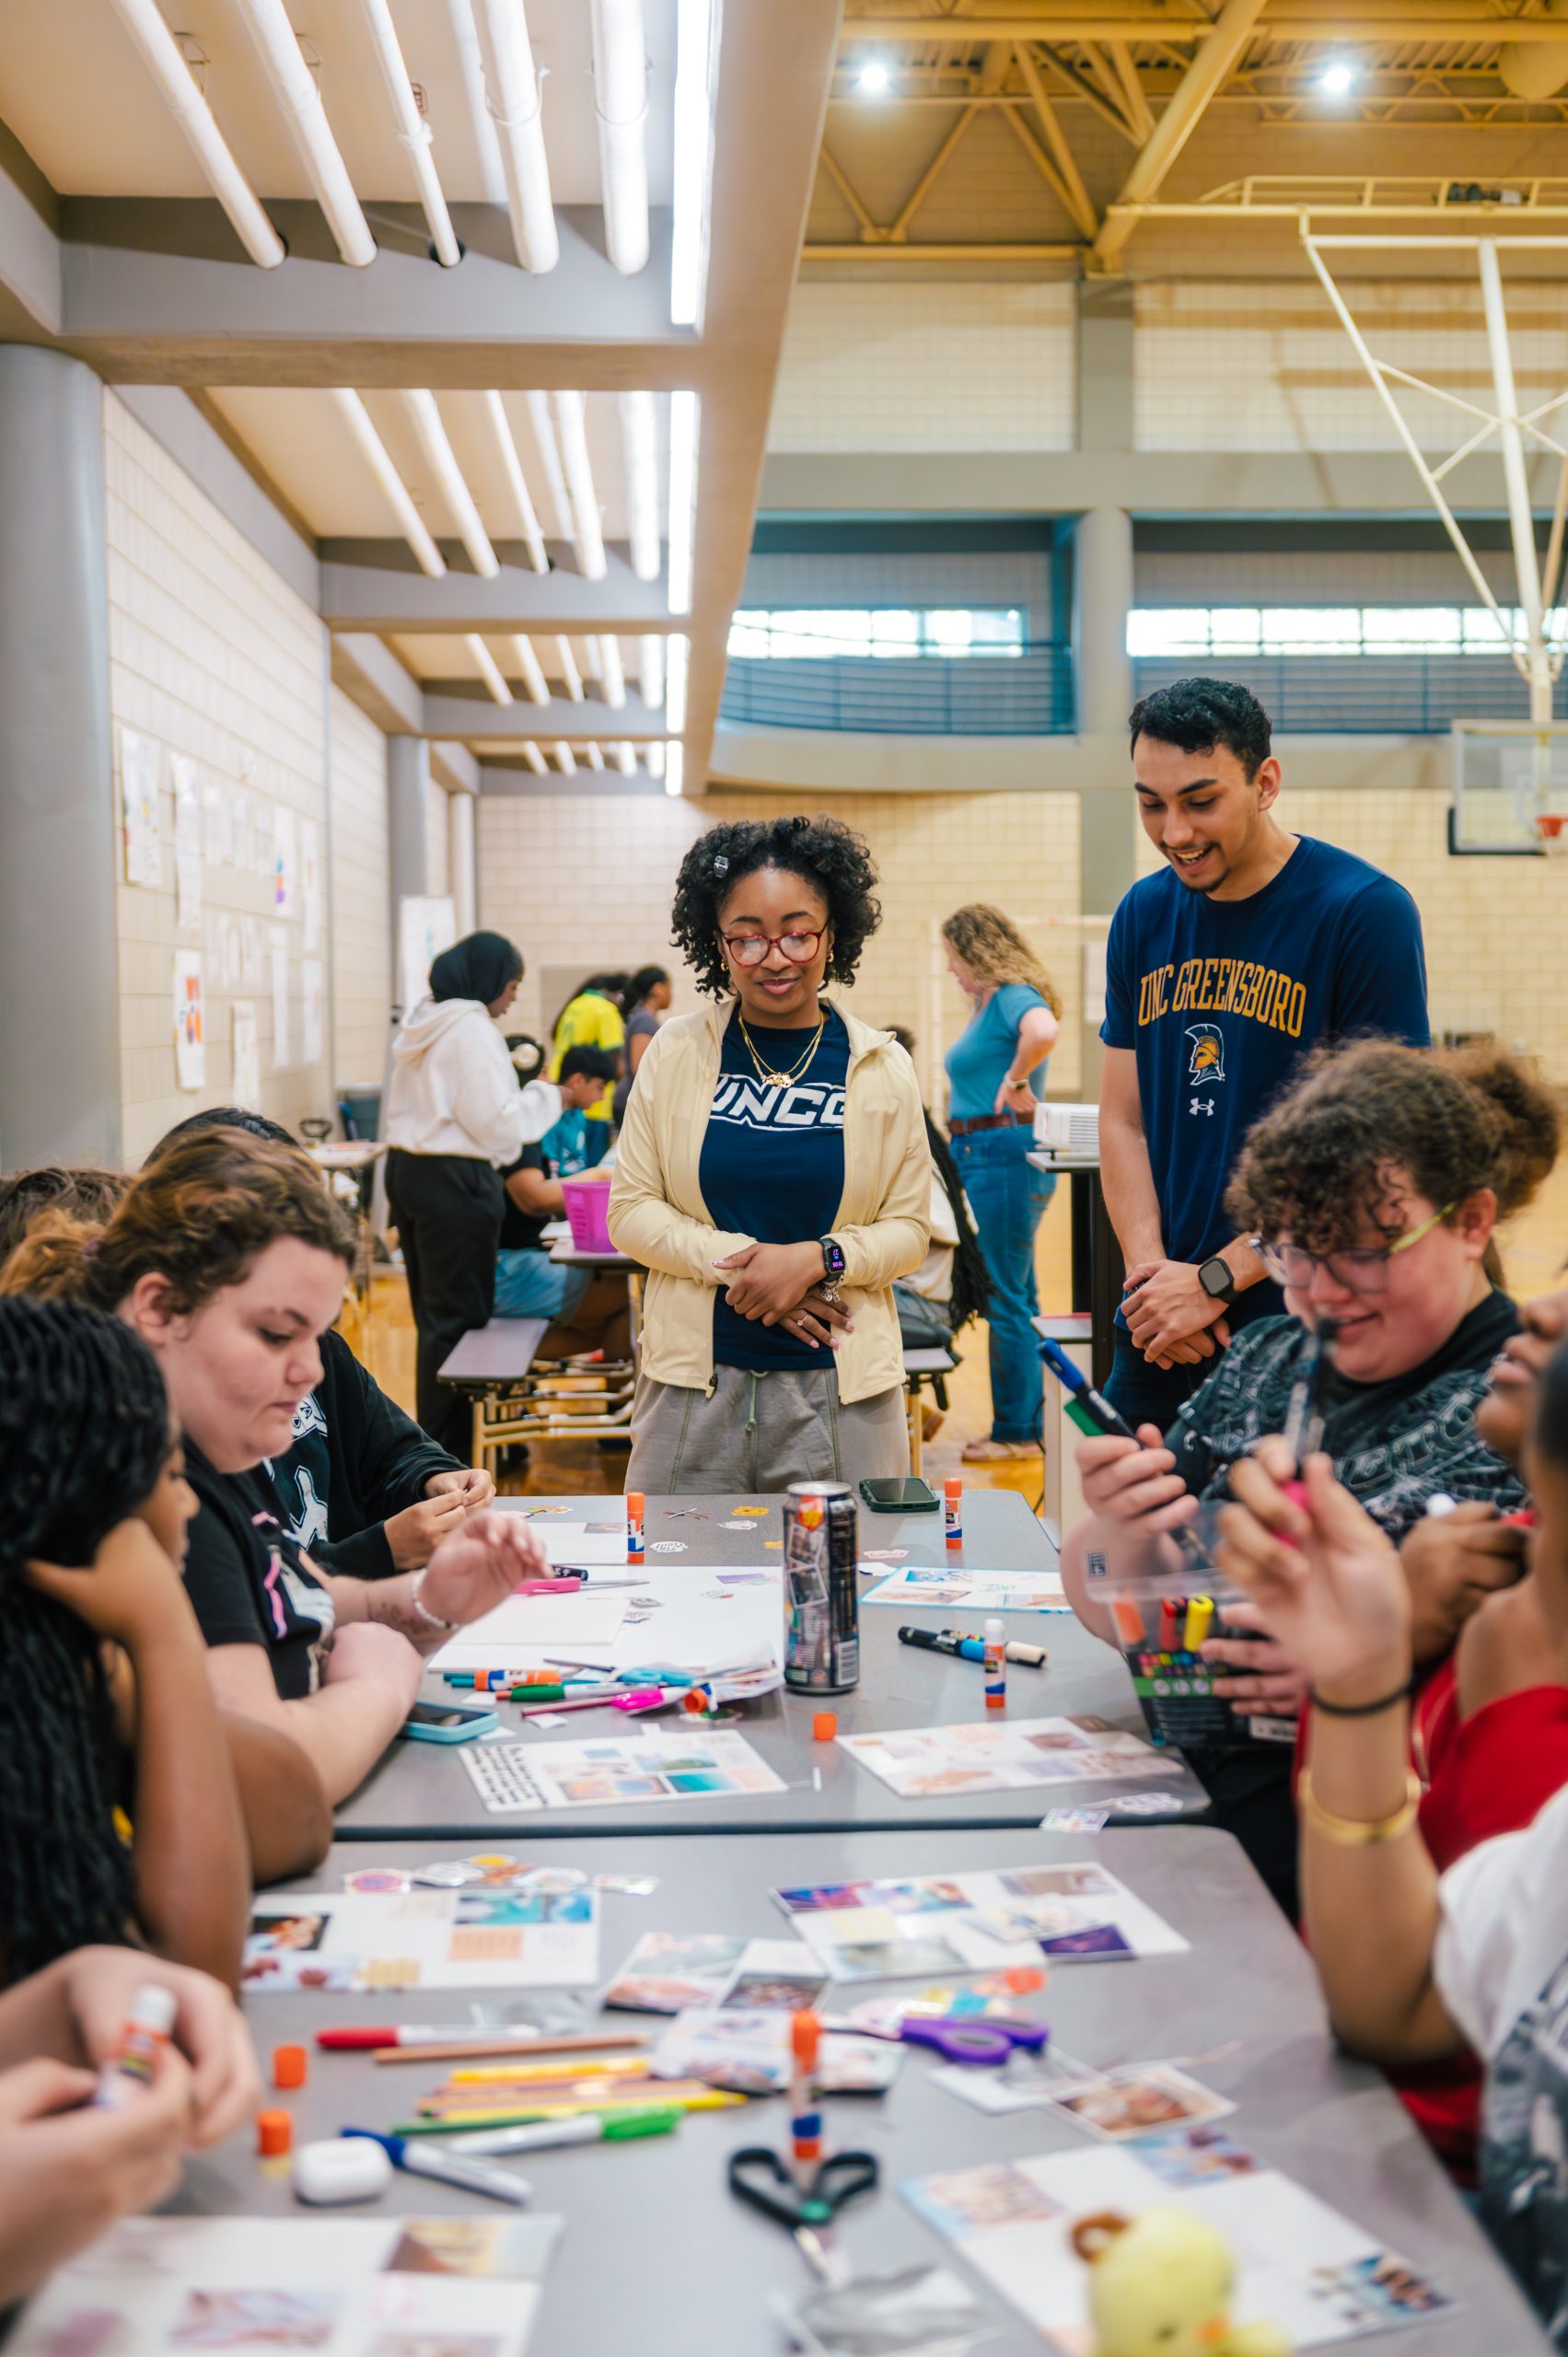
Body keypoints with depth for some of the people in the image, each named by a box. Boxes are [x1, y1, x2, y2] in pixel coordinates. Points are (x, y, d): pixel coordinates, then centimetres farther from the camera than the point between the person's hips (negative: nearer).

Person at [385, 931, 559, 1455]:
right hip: (454, 1180, -9)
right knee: (457, 1317, -3)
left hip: (407, 1170, 10)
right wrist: (541, 1097, -2)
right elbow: (495, 1122, -17)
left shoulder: (422, 1023, 13)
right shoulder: (471, 1029, -15)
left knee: (432, 1312, 16)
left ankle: (436, 1435, 24)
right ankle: (448, 1451, 1)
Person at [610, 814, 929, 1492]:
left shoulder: (880, 1068, 3)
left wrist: (818, 1258, -14)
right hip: (694, 1383, 0)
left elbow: (909, 1228, 5)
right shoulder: (675, 1053, 3)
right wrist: (740, 1260, -11)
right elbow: (630, 1211, 3)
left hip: (841, 1390, 0)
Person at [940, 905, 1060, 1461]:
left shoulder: (1013, 996, -13)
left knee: (1006, 1300, -5)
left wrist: (1016, 1081, -23)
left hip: (1003, 1157, -11)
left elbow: (1043, 1032, -35)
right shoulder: (987, 1004, 17)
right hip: (981, 1159, 11)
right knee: (1017, 1297, 14)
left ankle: (1017, 1431, 2)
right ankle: (1032, 1422, 22)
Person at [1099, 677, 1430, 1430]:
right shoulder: (1143, 916, 7)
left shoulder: (1366, 911, -11)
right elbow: (1122, 1119, 9)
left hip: (1308, 1338, -5)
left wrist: (1214, 1281, -15)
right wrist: (1150, 1271, -7)